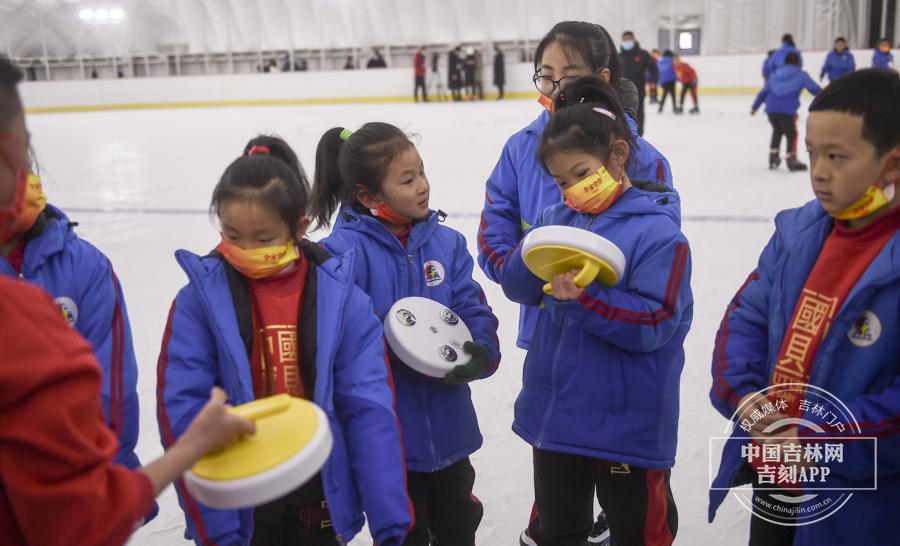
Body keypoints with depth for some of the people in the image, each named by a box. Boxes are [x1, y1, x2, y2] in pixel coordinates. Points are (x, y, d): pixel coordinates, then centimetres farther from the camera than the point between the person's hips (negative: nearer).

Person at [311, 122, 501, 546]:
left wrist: (480, 354, -22)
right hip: (388, 439, -5)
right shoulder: (343, 251, -17)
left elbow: (475, 313, -4)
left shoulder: (447, 243, -1)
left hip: (449, 430, 5)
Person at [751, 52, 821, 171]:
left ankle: (773, 157, 29)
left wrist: (755, 106, 31)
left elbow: (764, 92, 25)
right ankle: (791, 160, 0)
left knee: (777, 131, 27)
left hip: (771, 109, 5)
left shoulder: (775, 74, 25)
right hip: (787, 110, -5)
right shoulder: (801, 74, 13)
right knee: (791, 134, 7)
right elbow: (815, 89, 11)